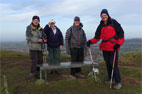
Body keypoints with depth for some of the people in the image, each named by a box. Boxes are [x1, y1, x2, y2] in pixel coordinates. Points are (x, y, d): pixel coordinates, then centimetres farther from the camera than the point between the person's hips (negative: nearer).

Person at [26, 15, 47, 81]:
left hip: (39, 47, 5)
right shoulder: (29, 27, -3)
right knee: (34, 61, -13)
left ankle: (37, 74, 23)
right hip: (32, 47, -5)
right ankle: (31, 75, -1)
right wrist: (37, 40, -23)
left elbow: (43, 36, 9)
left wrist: (44, 40, -16)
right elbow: (28, 37, -14)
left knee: (40, 61, 5)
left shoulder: (40, 28, 10)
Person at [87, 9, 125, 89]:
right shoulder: (101, 26, 12)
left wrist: (118, 44, -12)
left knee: (114, 64, -9)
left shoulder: (114, 23, -2)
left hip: (113, 47, -5)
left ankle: (118, 82, 3)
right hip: (105, 48, 6)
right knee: (108, 64, 13)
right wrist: (90, 41, -8)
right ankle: (110, 79, 27)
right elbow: (97, 37, 9)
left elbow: (121, 33, -3)